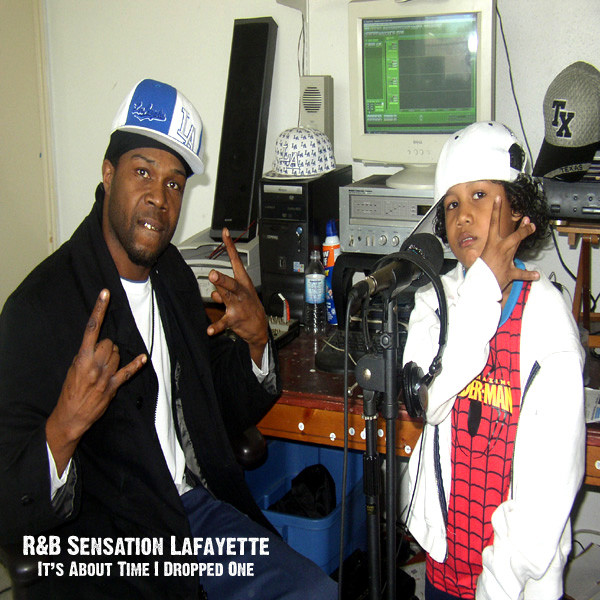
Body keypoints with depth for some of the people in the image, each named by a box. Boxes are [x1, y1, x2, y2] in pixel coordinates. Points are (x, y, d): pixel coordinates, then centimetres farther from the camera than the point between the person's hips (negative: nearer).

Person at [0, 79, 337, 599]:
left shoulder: (173, 274, 8)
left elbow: (230, 411, 16)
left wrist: (256, 340, -3)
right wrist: (65, 425, -36)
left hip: (199, 506, 7)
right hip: (107, 551, -7)